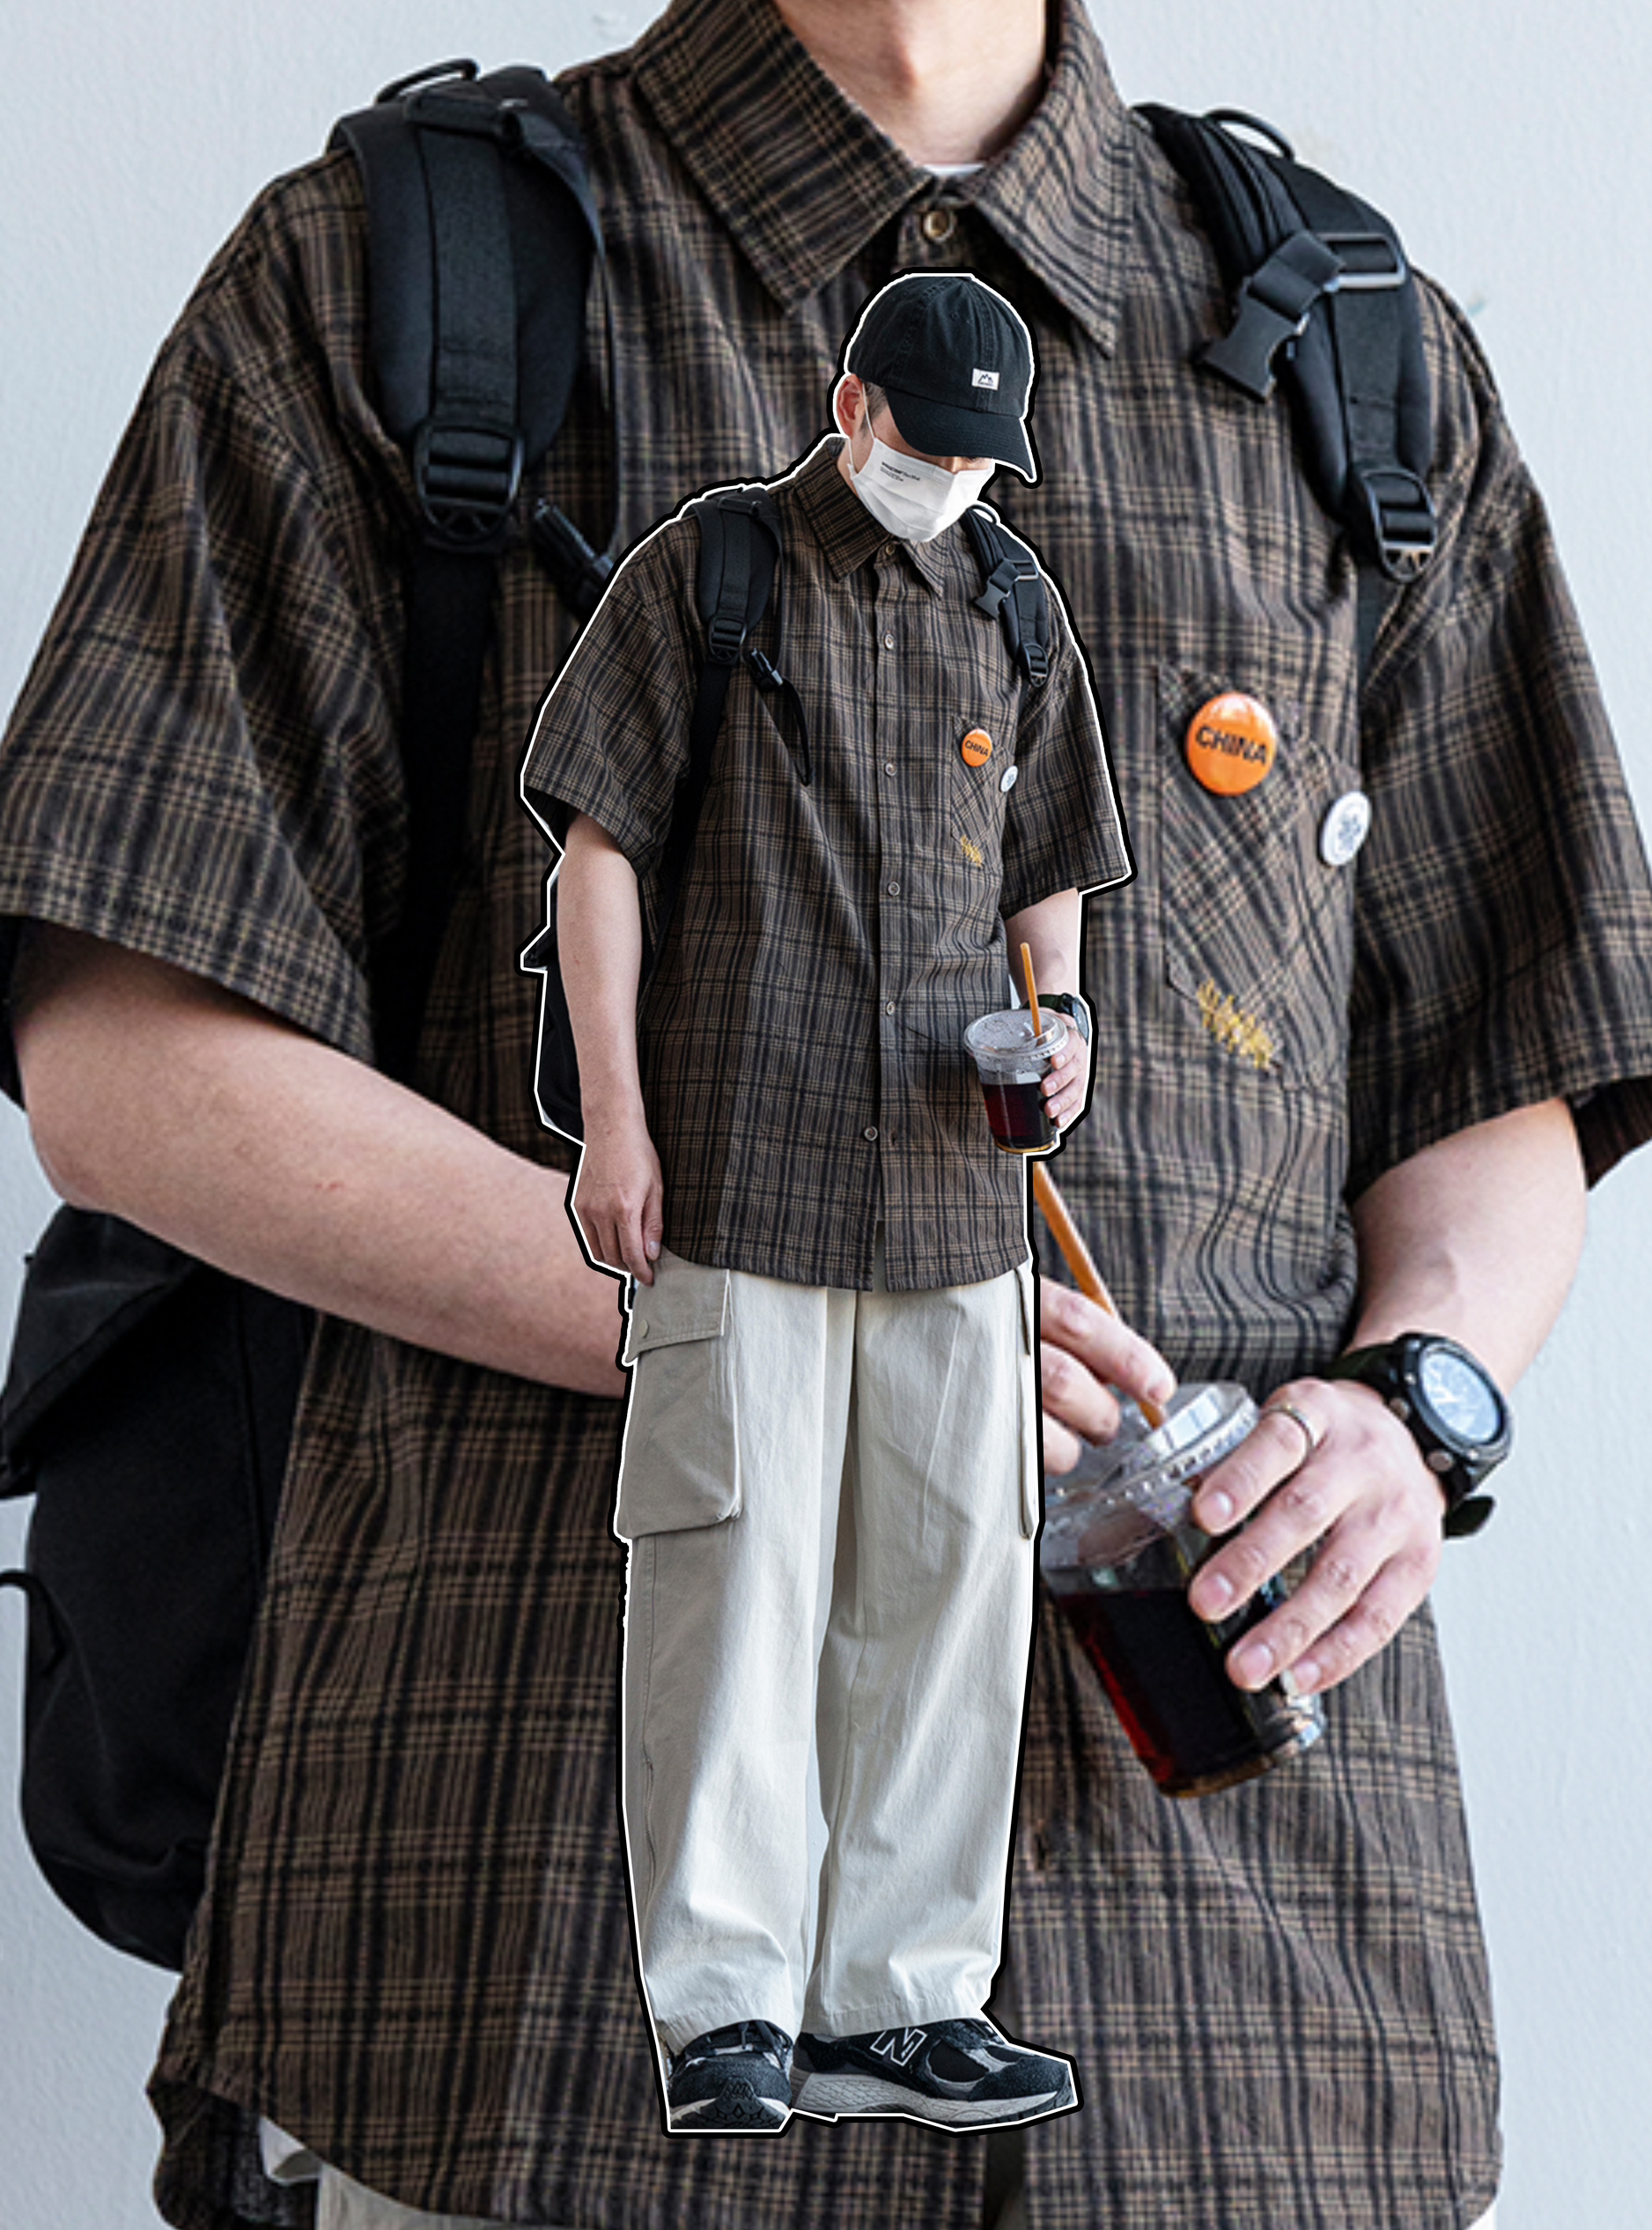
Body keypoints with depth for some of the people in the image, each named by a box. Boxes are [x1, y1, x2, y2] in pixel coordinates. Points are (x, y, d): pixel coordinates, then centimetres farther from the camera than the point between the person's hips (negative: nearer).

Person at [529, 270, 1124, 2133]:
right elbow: (600, 846, -1)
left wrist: (1053, 1029, 3)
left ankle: (900, 1997, 13)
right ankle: (724, 2008, 1)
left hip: (951, 1184, 5)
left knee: (950, 1589, 4)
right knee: (733, 1579, -7)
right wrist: (614, 1116, -8)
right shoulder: (698, 579, 3)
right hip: (732, 1163, -4)